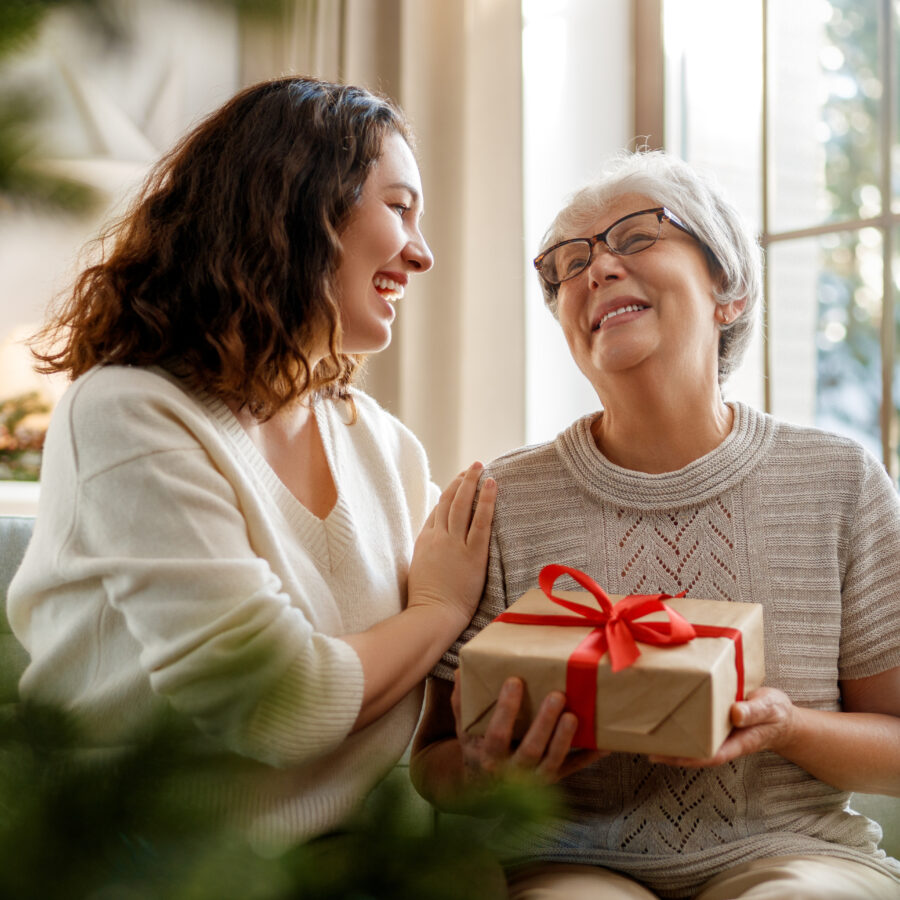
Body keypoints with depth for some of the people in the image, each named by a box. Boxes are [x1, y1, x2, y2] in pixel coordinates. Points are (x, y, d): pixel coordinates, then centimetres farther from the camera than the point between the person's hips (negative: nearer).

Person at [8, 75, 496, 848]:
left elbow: (436, 687, 9)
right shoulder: (129, 415, -16)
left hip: (356, 856, 5)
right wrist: (441, 609, -6)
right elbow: (276, 705, -21)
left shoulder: (383, 441, 4)